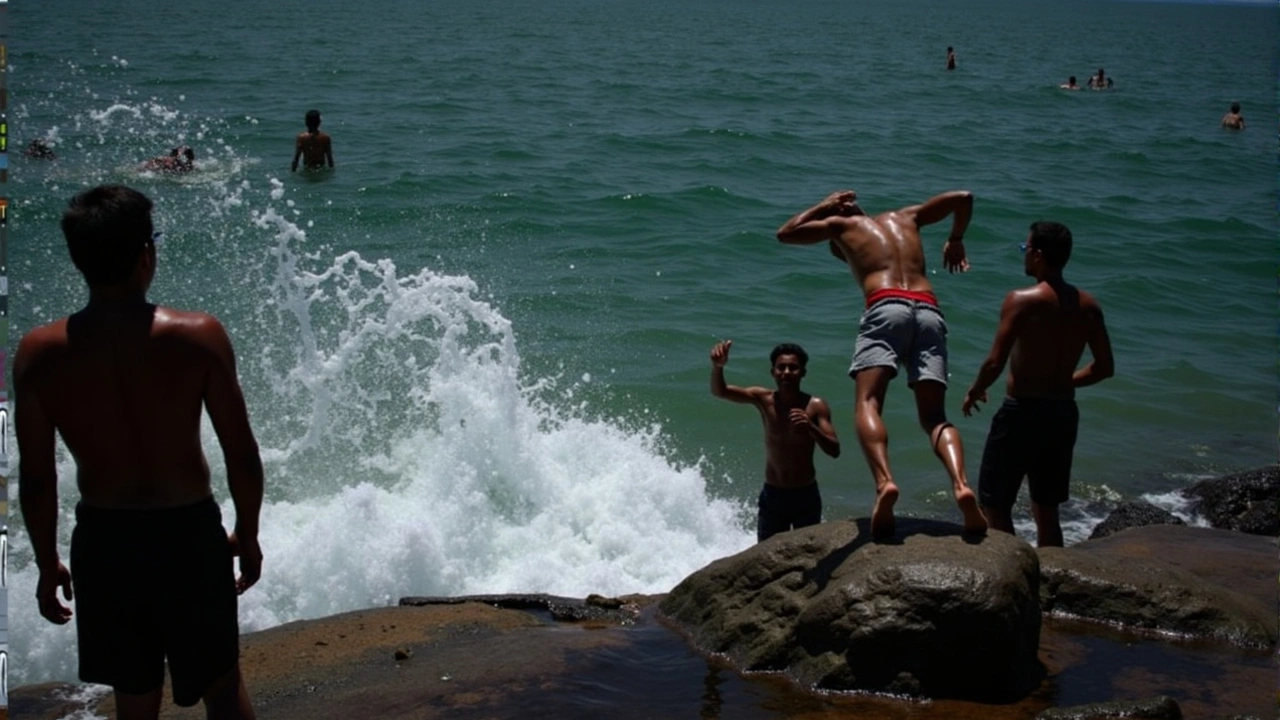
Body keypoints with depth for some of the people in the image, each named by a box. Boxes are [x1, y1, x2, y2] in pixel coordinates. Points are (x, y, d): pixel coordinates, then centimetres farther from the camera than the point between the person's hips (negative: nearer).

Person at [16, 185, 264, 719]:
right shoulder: (200, 336, -16)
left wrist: (47, 564, 11)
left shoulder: (38, 354, -11)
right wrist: (247, 535, 8)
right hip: (190, 534, -2)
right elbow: (242, 456, -8)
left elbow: (36, 478, -4)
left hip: (103, 541, 2)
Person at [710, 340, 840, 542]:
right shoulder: (764, 400, -8)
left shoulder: (816, 406, -10)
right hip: (772, 496, 1)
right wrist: (718, 366, -41)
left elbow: (835, 451, -14)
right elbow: (719, 391, -20)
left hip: (806, 496, 0)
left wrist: (811, 428, -32)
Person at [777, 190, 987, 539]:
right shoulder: (905, 218, 36)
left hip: (886, 308, -4)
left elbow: (785, 233, 34)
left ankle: (884, 482, -42)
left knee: (867, 403, -14)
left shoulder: (842, 225, 26)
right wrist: (955, 241, 53)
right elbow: (963, 198, 39)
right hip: (929, 311, 4)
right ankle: (961, 485, -25)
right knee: (934, 417, 2)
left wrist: (824, 207, 45)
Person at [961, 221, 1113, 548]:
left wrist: (974, 392, -1)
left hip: (1023, 411, -6)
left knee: (995, 506, 6)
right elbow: (1104, 368, 8)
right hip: (1064, 413, 6)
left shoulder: (1022, 301, -15)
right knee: (1047, 511, 18)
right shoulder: (1087, 305, 3)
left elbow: (995, 363, -19)